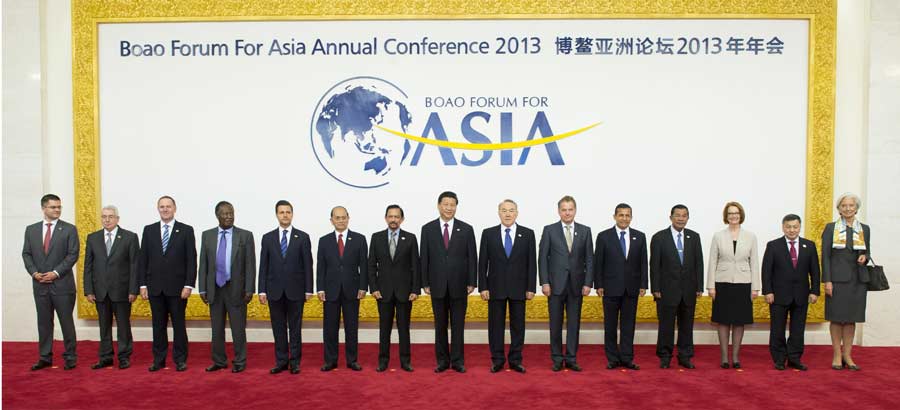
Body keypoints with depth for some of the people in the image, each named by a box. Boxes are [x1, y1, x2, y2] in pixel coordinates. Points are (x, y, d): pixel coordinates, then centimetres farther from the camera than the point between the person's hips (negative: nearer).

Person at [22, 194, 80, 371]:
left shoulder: (69, 229, -1)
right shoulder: (31, 229, 10)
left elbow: (73, 255, -6)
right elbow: (26, 254, 9)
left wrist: (56, 273, -13)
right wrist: (34, 272, -6)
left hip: (62, 284, -3)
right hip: (40, 284, 3)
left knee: (66, 322, 2)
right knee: (44, 322, 9)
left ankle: (70, 357, 10)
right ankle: (45, 357, 19)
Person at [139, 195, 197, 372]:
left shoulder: (186, 230, 0)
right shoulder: (149, 230, 8)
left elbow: (191, 260, -4)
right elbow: (143, 259, 7)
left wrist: (189, 285, -10)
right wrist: (143, 284, 1)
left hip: (177, 287, -2)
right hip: (155, 287, 3)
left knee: (178, 324, 4)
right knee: (158, 325, 9)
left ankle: (180, 360, 13)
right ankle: (159, 359, 18)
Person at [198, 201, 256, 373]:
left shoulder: (245, 236, -3)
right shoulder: (207, 235, 5)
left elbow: (250, 265, -5)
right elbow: (203, 264, 6)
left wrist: (249, 290, -9)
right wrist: (203, 289, 2)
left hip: (236, 289, -3)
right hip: (215, 289, 3)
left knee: (238, 328, 3)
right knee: (217, 328, 11)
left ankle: (239, 362, 15)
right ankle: (219, 361, 23)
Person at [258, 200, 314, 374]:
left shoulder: (303, 237, 1)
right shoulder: (268, 238, 6)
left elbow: (308, 265, 0)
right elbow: (263, 266, 5)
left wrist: (308, 290, -4)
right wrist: (262, 290, -1)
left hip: (295, 290, -2)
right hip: (274, 290, 2)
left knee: (295, 328, 5)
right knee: (278, 328, 8)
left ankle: (295, 362, 13)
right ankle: (281, 361, 17)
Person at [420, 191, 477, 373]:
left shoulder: (466, 229, 2)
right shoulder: (428, 229, 3)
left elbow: (472, 258, 2)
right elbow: (424, 258, 3)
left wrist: (472, 282, -3)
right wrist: (425, 283, -1)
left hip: (459, 285, 0)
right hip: (437, 285, 1)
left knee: (458, 325, 5)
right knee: (440, 325, 9)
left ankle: (457, 361, 14)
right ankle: (442, 360, 18)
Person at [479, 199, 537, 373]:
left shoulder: (528, 234, 3)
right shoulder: (488, 233, 3)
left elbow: (532, 263, 2)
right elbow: (482, 263, 2)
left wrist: (531, 288, -3)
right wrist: (483, 287, -5)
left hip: (519, 288, 0)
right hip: (495, 287, 0)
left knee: (518, 325, 6)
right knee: (496, 325, 5)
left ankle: (515, 360, 17)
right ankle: (497, 360, 16)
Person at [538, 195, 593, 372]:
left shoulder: (585, 231, 5)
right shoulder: (549, 230, 1)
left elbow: (589, 259, 4)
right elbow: (542, 258, -1)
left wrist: (588, 283, -3)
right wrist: (544, 282, -8)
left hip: (576, 285, 2)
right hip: (555, 284, -1)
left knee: (574, 323, 6)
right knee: (556, 324, 5)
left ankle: (571, 359, 15)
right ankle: (557, 359, 15)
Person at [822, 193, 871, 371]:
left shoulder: (864, 229, 10)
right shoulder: (831, 228, 1)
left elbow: (867, 252, 17)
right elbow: (825, 256, -2)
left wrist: (865, 257, -8)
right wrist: (827, 281, -9)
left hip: (857, 279, 3)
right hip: (837, 279, -3)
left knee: (851, 319, 7)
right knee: (836, 318, 2)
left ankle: (847, 355, 15)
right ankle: (837, 355, 10)